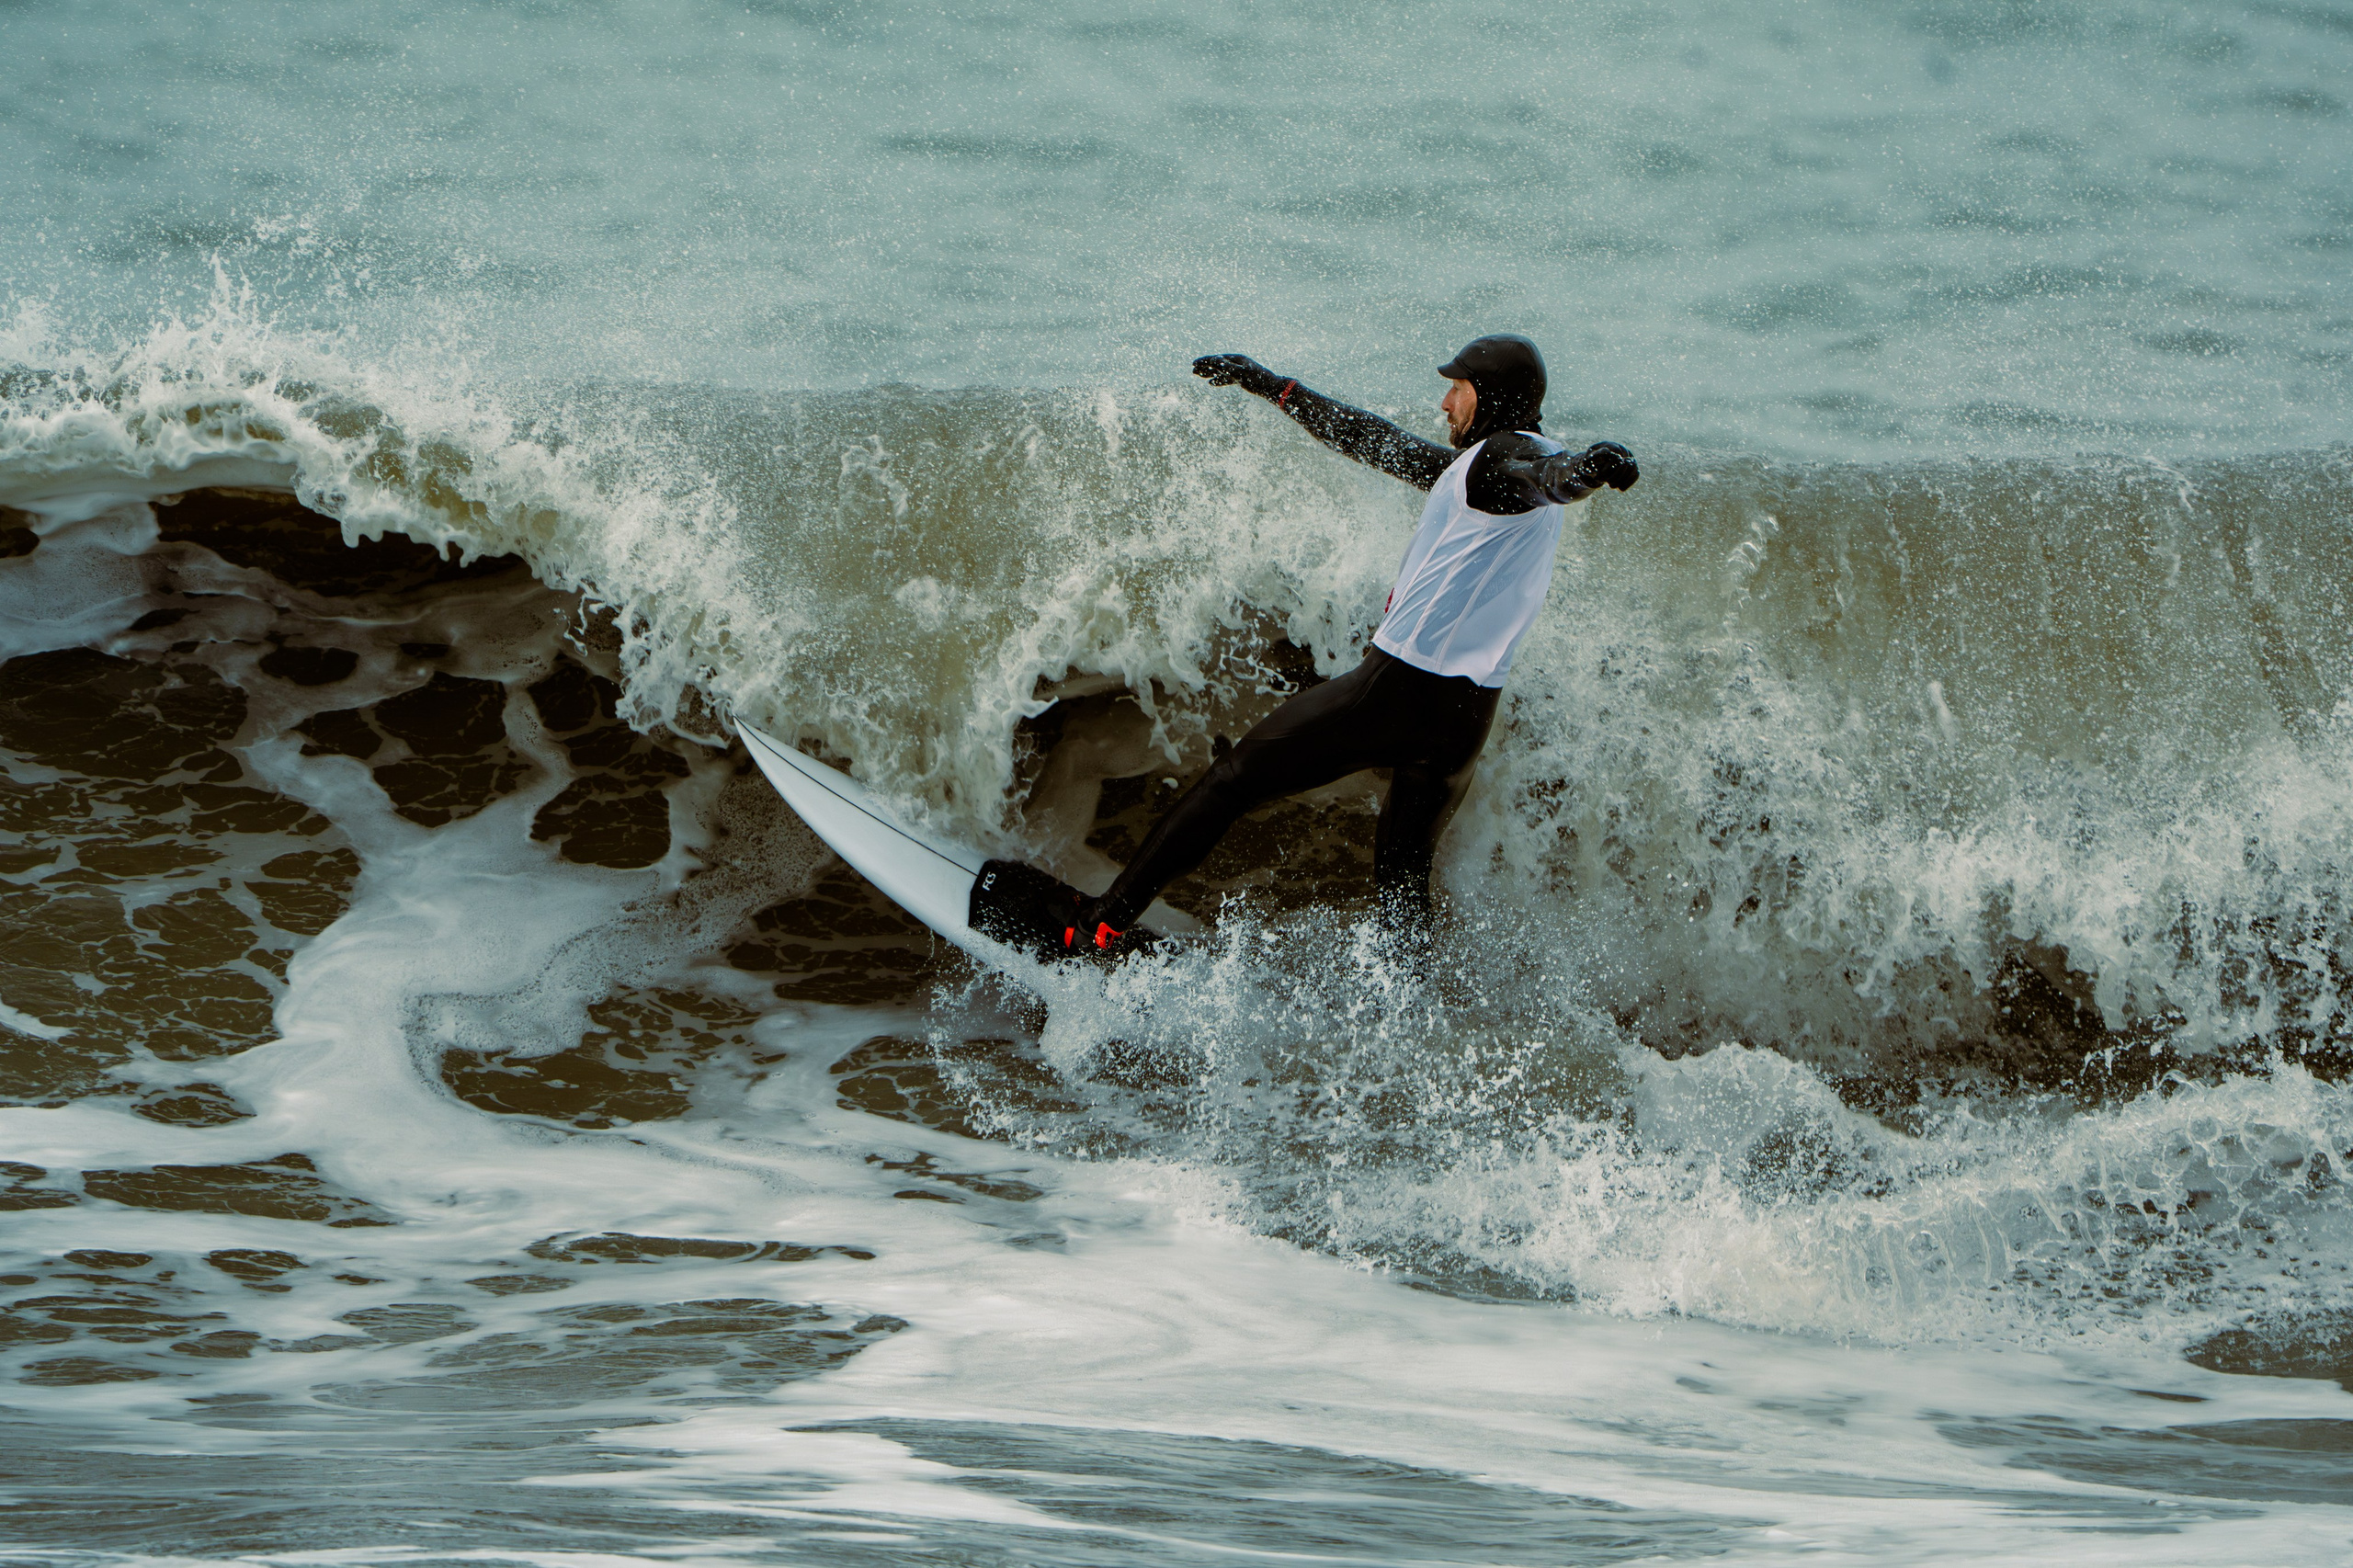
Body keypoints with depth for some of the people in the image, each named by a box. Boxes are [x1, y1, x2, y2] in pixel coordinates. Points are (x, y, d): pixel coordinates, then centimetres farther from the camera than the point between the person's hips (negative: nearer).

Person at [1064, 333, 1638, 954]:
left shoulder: (1506, 453, -8)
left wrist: (1588, 466, -59)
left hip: (1397, 688, -8)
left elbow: (1548, 471, -34)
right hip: (1469, 717, 8)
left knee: (1233, 780, 7)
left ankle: (1103, 925, 10)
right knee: (1403, 873, 25)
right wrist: (1272, 386, 36)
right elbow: (1378, 442, 29)